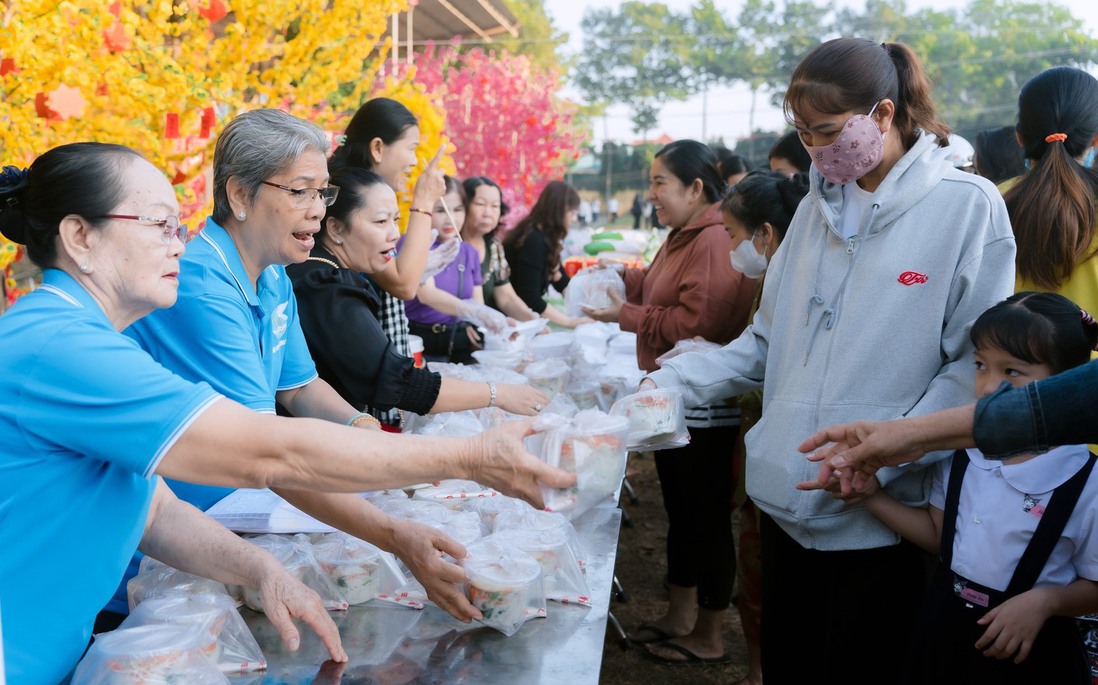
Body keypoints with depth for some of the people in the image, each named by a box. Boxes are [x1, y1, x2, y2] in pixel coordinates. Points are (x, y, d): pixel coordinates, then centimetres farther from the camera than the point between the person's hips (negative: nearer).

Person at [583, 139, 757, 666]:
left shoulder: (714, 242, -20)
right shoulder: (684, 236, 12)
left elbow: (694, 324, -26)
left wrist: (626, 315, -18)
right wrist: (626, 276, 7)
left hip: (703, 407, -10)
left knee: (707, 516, 3)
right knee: (679, 509, 18)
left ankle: (708, 637, 19)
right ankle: (679, 617, 33)